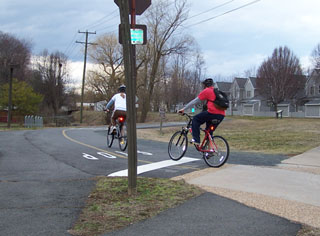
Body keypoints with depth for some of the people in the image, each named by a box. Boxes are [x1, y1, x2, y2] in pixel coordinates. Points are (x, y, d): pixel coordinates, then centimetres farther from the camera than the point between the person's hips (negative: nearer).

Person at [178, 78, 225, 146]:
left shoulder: (206, 91, 5)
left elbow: (194, 101, 5)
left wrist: (183, 109, 10)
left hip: (213, 113, -7)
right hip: (221, 115, 8)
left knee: (195, 119, 8)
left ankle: (196, 140, 0)